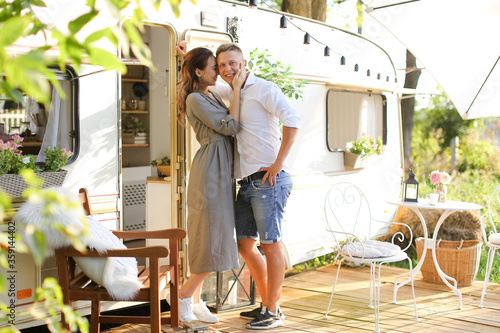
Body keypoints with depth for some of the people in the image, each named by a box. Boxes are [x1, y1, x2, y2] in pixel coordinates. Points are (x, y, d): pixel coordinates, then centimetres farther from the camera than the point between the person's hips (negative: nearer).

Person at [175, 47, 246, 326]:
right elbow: (231, 127, -16)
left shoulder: (212, 96, 18)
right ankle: (185, 295, 7)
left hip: (221, 172, 9)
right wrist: (237, 88, -12)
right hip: (210, 171, -9)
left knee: (212, 238, 10)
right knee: (214, 239, -7)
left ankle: (195, 300, 18)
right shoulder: (195, 99, -11)